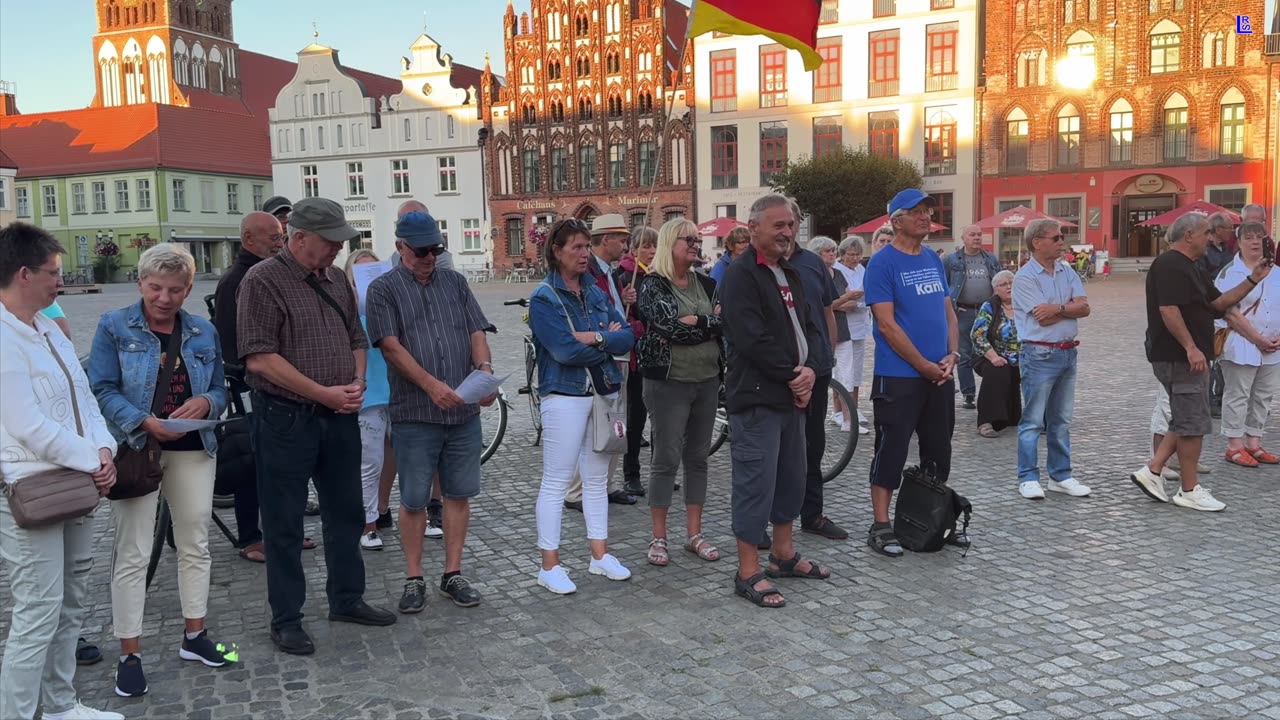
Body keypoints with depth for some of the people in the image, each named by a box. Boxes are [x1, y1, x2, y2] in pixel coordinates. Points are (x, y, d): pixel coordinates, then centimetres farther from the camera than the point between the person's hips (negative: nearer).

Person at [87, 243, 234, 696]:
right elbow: (102, 390, -8)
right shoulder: (114, 327, -2)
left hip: (194, 450, 4)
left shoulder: (204, 332, 9)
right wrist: (144, 422, -22)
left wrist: (205, 403, -12)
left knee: (195, 544, 11)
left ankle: (194, 637, 25)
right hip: (136, 450, -4)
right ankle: (129, 654, 8)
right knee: (132, 554, -2)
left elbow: (220, 390, 11)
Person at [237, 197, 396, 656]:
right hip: (286, 418, -7)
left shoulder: (336, 280, 10)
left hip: (340, 416, 7)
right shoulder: (263, 281, -11)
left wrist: (357, 383, -2)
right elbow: (259, 358, -19)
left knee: (346, 512, 16)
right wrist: (323, 393, -18)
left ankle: (347, 600, 31)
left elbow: (356, 339, 18)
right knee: (284, 523, 5)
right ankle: (286, 620, 17)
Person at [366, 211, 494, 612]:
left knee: (459, 494, 8)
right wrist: (431, 384, -22)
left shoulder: (455, 282, 13)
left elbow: (476, 332, 8)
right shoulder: (384, 289, 1)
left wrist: (485, 368, -13)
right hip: (414, 414, -3)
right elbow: (391, 346, -10)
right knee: (413, 500, 4)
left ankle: (453, 575, 20)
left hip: (464, 411, 4)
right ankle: (414, 579, 18)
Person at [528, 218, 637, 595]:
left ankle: (599, 554, 24)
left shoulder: (596, 293, 11)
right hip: (565, 397, -6)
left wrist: (594, 338, -17)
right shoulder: (543, 298, -7)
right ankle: (550, 565, 8)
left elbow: (627, 336, 0)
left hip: (604, 392, 6)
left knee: (597, 479, 13)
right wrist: (609, 339, -7)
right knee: (556, 482, 0)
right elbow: (564, 350, -19)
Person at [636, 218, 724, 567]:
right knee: (666, 459, 0)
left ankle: (695, 534, 20)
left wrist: (693, 322, -13)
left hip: (707, 381, 5)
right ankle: (658, 537, 11)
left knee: (698, 457, 10)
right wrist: (711, 323, -11)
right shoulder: (653, 286, -6)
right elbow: (669, 327, -20)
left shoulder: (706, 284, 10)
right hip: (668, 383, -5)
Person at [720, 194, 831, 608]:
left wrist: (809, 369, -3)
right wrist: (793, 375, -12)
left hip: (793, 395, 9)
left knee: (791, 478, 17)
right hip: (756, 398, -9)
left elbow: (810, 328, 16)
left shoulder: (790, 275, 17)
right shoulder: (741, 276, -12)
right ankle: (748, 574, 3)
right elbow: (753, 340, -21)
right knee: (756, 482, -5)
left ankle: (784, 555, 32)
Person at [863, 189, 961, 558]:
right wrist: (925, 366, -14)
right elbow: (887, 324, -15)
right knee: (891, 451, -2)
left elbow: (949, 312, 15)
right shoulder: (882, 262, -9)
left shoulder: (934, 260, 12)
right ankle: (880, 526, 7)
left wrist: (951, 355, -2)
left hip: (941, 375, 7)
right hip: (898, 378, -7)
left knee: (939, 451, 14)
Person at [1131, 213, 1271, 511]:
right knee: (1193, 423, -4)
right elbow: (1168, 310, -24)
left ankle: (1152, 470, 15)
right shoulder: (1170, 265, -15)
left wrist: (1252, 280, 11)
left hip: (1183, 356, 11)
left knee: (1186, 421, 15)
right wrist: (1191, 347, -26)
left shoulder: (1189, 267, 18)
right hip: (1179, 357, -11)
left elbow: (1219, 301, 20)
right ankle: (1190, 491, 5)